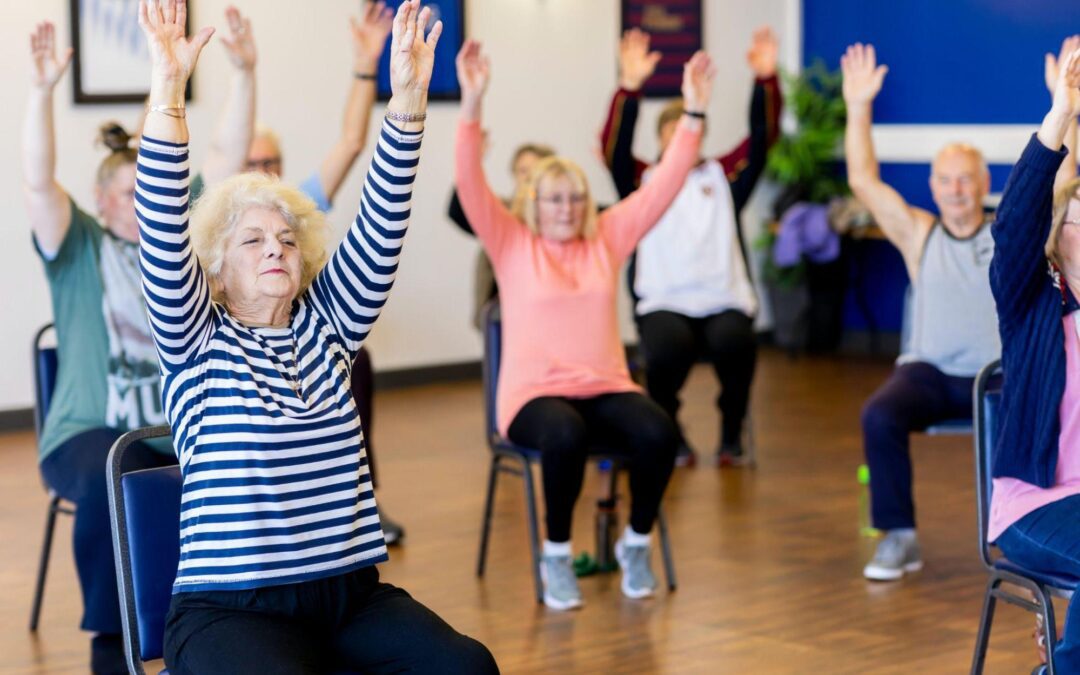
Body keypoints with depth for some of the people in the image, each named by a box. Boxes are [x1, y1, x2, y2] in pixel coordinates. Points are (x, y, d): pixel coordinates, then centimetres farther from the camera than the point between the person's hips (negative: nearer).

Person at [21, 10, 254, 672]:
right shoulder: (80, 249, 5)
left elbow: (227, 158, 7)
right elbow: (38, 182, -11)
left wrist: (245, 72, -4)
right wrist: (43, 91, -24)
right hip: (92, 430, -2)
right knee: (109, 482, -36)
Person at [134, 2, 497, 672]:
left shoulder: (325, 324, 12)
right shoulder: (196, 340, 2)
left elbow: (380, 227, 3)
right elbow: (162, 234, -12)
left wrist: (408, 96, -9)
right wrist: (168, 88, -23)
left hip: (352, 593, 4)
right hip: (232, 609, -3)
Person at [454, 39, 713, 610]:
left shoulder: (608, 238, 12)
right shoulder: (511, 245, 4)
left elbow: (664, 184, 7)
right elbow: (469, 184, -9)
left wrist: (693, 112, -2)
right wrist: (472, 103, -21)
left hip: (605, 388, 3)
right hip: (534, 392, -3)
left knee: (657, 433, -29)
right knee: (564, 436, -38)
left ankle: (636, 543, -3)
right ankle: (555, 556, -14)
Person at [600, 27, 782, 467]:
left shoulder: (723, 176, 18)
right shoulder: (643, 181, 13)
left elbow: (763, 136, 8)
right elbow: (614, 147, -4)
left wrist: (766, 79, -7)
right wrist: (630, 86, -18)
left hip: (724, 301, 1)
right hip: (663, 302, -1)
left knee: (734, 344, -32)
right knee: (668, 348, -34)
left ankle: (731, 434, -6)